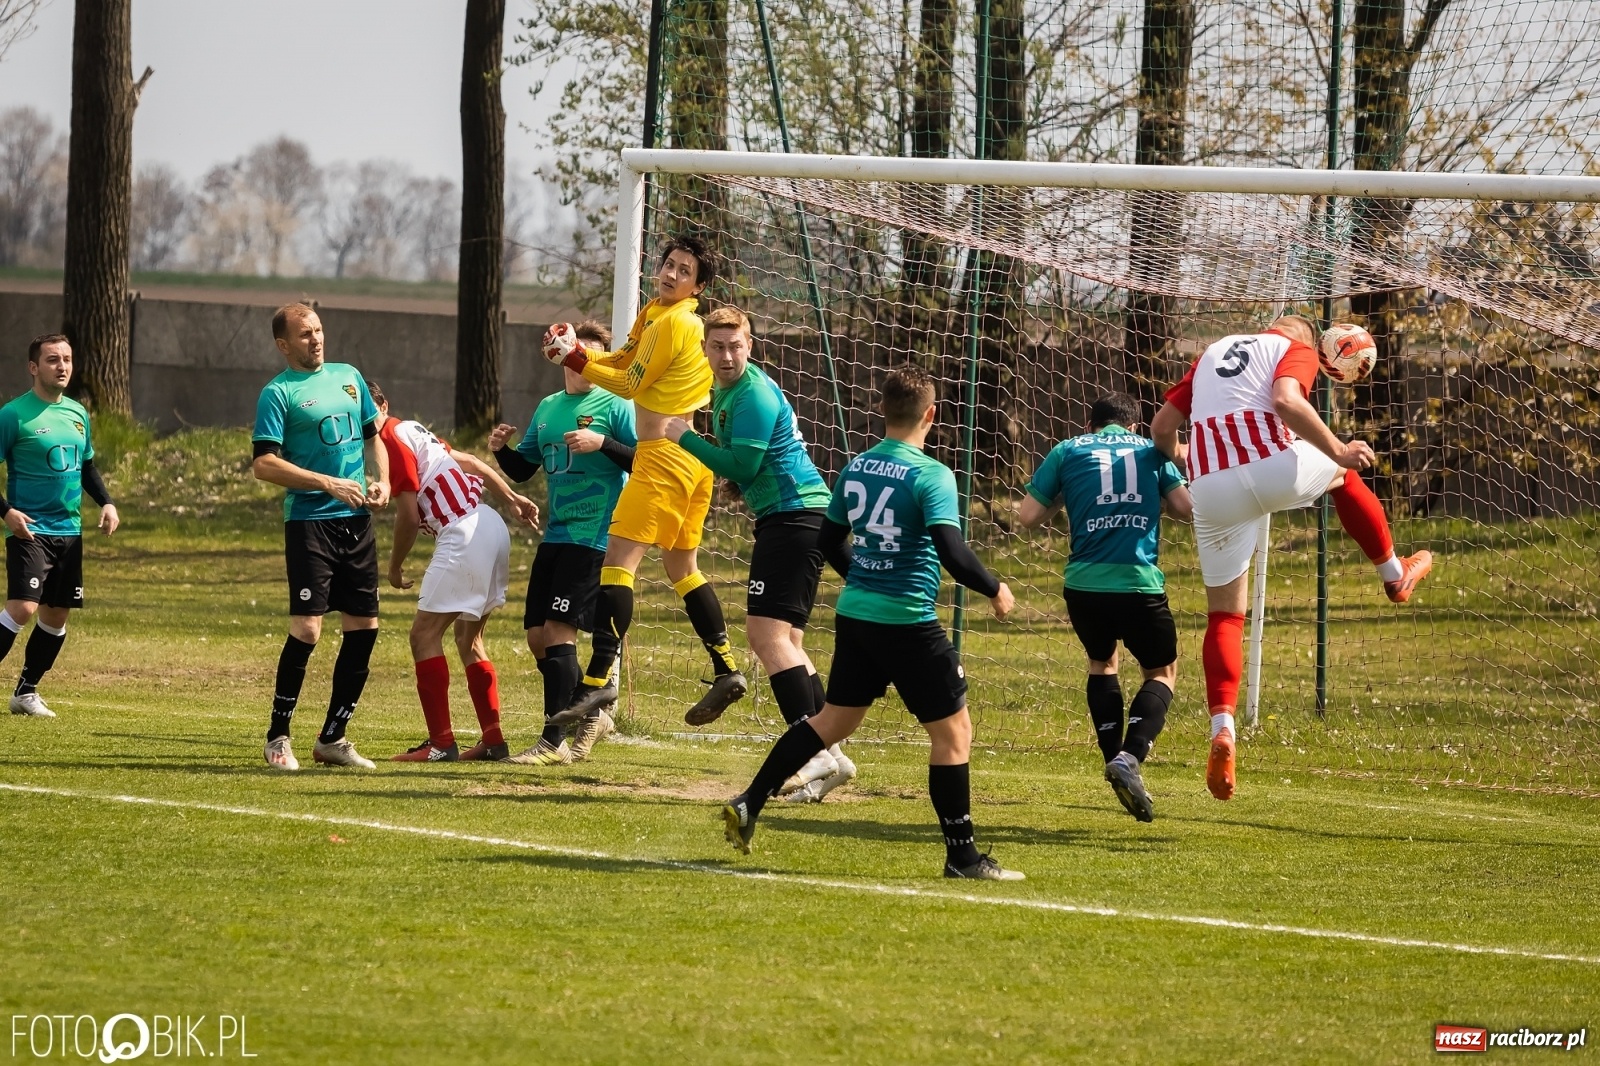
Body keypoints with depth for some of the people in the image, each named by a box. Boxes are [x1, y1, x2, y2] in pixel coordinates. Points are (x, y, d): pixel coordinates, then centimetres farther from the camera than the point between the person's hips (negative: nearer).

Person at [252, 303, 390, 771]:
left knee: (363, 627, 5)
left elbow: (372, 436, 24)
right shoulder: (278, 393, -5)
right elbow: (263, 463, -13)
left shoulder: (348, 377, 14)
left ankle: (332, 737, 16)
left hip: (356, 521, 6)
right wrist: (328, 483, -18)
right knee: (307, 627, -13)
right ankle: (278, 737, -2)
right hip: (309, 520, -6)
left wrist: (381, 481, 6)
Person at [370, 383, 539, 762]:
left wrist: (395, 567, 3)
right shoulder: (413, 431, 18)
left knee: (424, 634, -7)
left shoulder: (394, 439, -10)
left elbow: (409, 516, -11)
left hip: (463, 534, -10)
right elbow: (469, 461, 25)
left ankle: (441, 743, -11)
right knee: (468, 638, 17)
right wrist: (513, 498, 28)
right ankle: (492, 740, 15)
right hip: (492, 528, 10)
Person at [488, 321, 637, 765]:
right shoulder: (548, 407, 15)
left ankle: (554, 742, -9)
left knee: (558, 632, -12)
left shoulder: (614, 406, -5)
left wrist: (603, 443, -23)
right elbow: (523, 469, 20)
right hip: (555, 535, 8)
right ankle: (592, 716, 27)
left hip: (594, 536, -8)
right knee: (538, 637, 8)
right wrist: (501, 450, 1)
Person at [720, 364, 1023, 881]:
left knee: (833, 719, 20)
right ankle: (962, 856, 3)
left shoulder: (855, 468, 7)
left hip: (855, 613, 7)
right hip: (908, 622, -7)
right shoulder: (931, 476, -14)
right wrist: (994, 590, -6)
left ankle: (749, 803, 15)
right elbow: (952, 553, -22)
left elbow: (828, 542, 17)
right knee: (953, 731, 2)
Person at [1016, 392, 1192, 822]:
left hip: (1084, 582, 1)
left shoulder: (1067, 452, 12)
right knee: (1162, 671, 18)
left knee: (1102, 662, 29)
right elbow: (1187, 508, 4)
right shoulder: (1151, 450, 13)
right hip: (1139, 582, -1)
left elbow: (1028, 516, 8)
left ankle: (1114, 757, 17)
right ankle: (1130, 757, -6)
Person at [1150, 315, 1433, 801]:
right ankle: (1395, 574, 46)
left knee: (1224, 614, 10)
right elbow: (1286, 400, -12)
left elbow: (1162, 427, 21)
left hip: (1211, 488, 4)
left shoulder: (1212, 354, 26)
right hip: (1272, 466, -3)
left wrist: (1176, 455, 41)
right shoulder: (1297, 351, 11)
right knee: (1344, 474, 31)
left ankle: (1222, 729, -8)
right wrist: (1338, 451, -7)